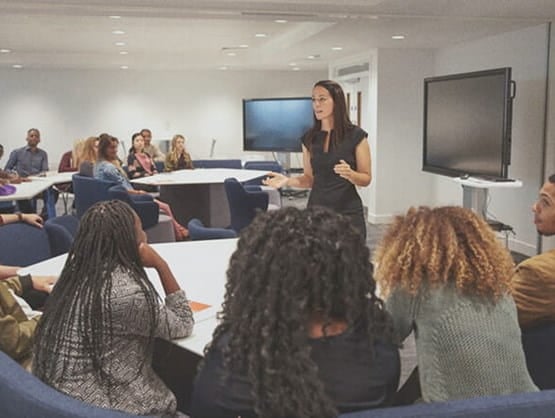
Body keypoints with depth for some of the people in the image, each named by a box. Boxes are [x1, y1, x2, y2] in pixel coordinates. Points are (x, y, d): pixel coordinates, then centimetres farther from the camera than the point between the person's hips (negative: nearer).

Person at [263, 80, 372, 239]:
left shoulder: (356, 136, -6)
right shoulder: (309, 138, 5)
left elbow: (366, 179, -2)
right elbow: (310, 178, 11)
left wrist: (350, 174, -23)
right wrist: (288, 180, -6)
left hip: (348, 213, -3)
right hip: (316, 211, 3)